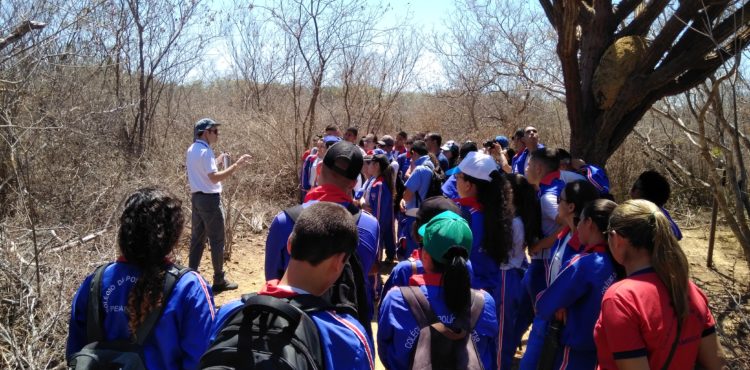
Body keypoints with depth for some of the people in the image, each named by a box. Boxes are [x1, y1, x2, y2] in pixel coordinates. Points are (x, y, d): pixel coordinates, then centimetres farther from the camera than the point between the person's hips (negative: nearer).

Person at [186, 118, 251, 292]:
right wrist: (236, 165, -28)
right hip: (209, 199, -9)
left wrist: (216, 160, 20)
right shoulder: (205, 151, -18)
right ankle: (219, 280, 6)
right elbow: (214, 178, -26)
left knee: (197, 238, 14)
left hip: (196, 197, 9)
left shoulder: (191, 150, 10)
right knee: (217, 240, 0)